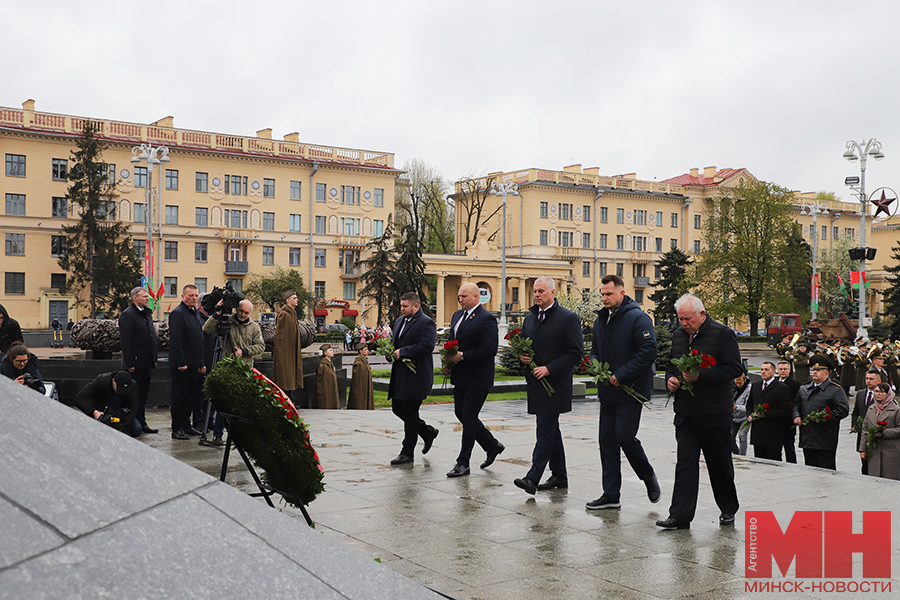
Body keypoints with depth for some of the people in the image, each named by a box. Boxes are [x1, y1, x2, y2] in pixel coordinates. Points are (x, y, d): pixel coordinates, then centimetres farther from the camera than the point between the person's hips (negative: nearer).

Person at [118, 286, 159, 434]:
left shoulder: (147, 313, 16)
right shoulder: (127, 315, -11)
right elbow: (126, 341, -16)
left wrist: (154, 358, 14)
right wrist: (130, 364, -19)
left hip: (146, 363, 8)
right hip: (135, 364, -8)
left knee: (143, 394, 12)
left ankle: (142, 423, 18)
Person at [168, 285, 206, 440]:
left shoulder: (194, 313, 17)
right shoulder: (178, 313, -12)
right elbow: (175, 340, -18)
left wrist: (201, 363, 17)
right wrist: (181, 363, -21)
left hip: (193, 364, 9)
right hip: (181, 364, -9)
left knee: (189, 396, 13)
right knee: (178, 397, -2)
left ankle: (186, 426, 21)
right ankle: (177, 429, 3)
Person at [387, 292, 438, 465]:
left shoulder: (426, 323, -12)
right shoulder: (400, 321, 16)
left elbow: (426, 346, -23)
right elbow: (394, 340, 27)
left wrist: (402, 352, -20)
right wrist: (391, 351, 4)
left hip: (416, 376, -9)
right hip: (400, 376, 9)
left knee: (410, 413, -3)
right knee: (398, 409, 10)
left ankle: (407, 452, 8)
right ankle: (428, 432, 28)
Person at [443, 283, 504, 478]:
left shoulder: (486, 319, -15)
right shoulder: (457, 315, 13)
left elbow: (489, 349, -22)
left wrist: (461, 356, -22)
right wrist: (450, 356, 3)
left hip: (477, 378, -9)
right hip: (460, 376, 9)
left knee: (468, 417, -3)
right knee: (461, 414, 13)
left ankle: (463, 462, 6)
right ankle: (492, 445, 30)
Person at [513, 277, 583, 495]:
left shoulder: (568, 318, -8)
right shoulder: (529, 318, 14)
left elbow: (576, 352, -12)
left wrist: (549, 369, -18)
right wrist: (522, 356, 1)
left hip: (554, 383, -8)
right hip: (535, 382, 8)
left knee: (545, 429, -10)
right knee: (551, 428, 15)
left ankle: (533, 478, -13)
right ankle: (559, 474, 24)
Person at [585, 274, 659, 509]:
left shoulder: (637, 318, -11)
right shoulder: (601, 320, 14)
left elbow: (648, 351, -18)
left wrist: (621, 376, -18)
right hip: (608, 392, 8)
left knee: (625, 437, -11)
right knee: (607, 441, 7)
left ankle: (648, 476, 17)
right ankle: (611, 494, 14)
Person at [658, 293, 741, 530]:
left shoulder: (722, 334, -9)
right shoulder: (678, 335, 11)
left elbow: (734, 368, -15)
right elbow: (672, 365, 23)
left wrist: (700, 376, -23)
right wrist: (670, 379, 0)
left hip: (715, 413, -5)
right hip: (685, 412, 5)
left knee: (720, 465, 9)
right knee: (685, 463, 0)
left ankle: (728, 509, 29)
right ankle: (680, 515, -1)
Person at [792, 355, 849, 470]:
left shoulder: (836, 390, -2)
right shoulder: (803, 389, 16)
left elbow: (843, 410, -10)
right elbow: (796, 405, 25)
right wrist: (796, 416, 4)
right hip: (807, 439, 6)